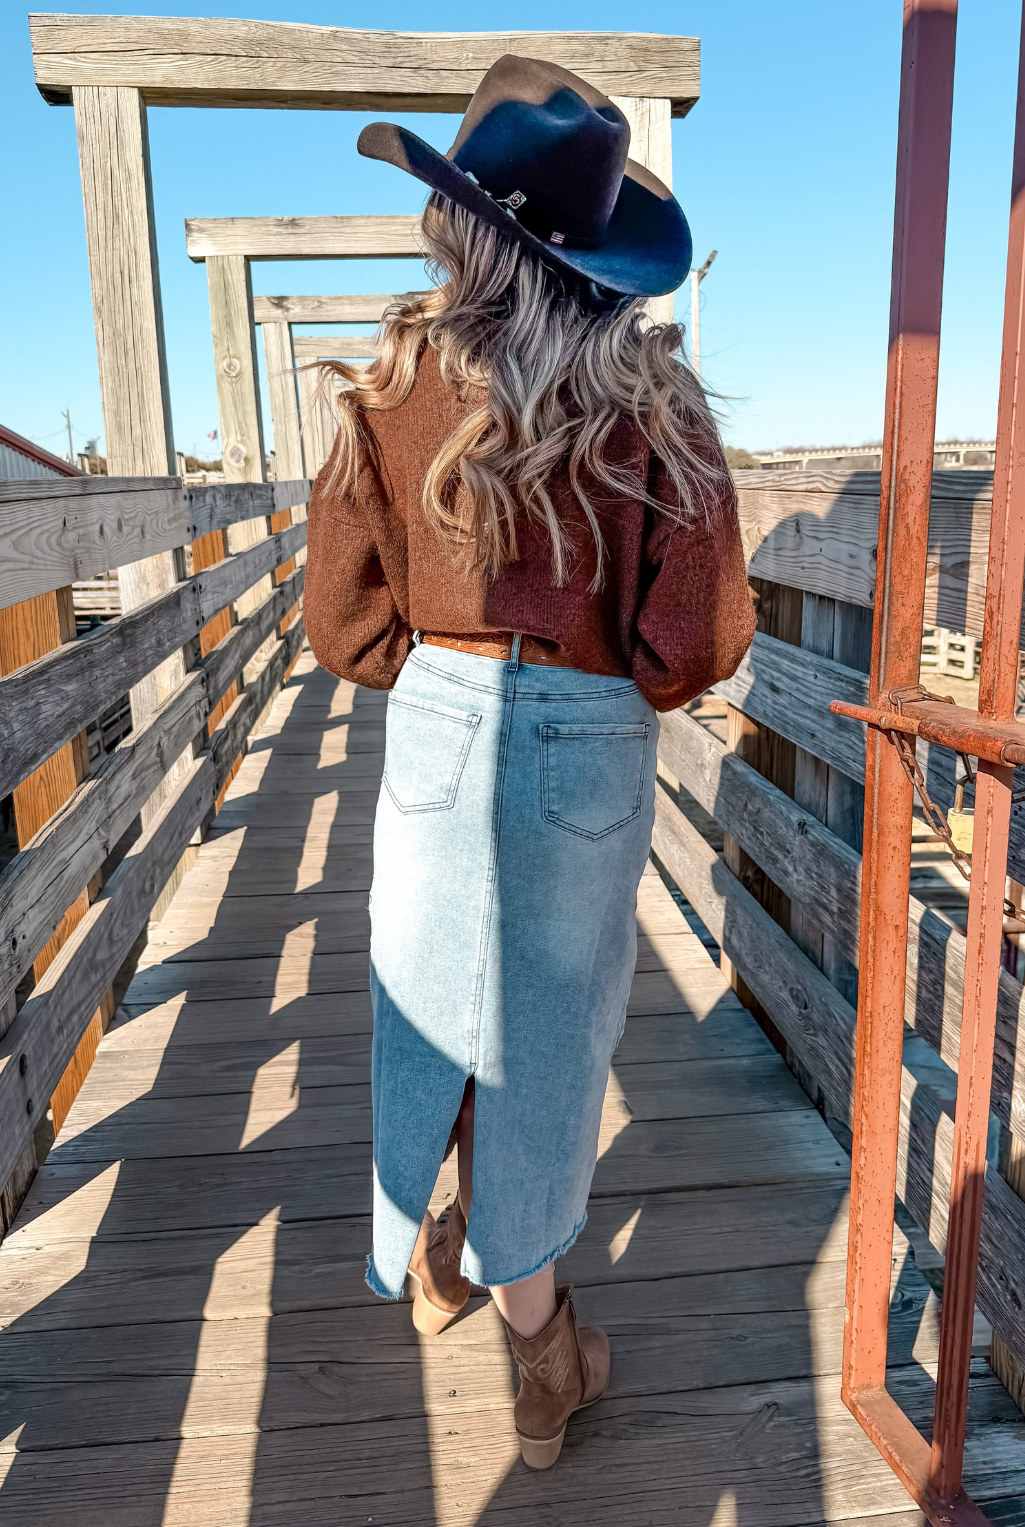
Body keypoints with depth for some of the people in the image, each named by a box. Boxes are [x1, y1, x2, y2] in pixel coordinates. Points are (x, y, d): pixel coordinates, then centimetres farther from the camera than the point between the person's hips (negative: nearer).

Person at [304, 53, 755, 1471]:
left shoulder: (394, 384, -5)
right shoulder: (655, 397, -8)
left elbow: (347, 621, -1)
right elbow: (701, 637, -10)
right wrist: (620, 686, 10)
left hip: (437, 730, 1)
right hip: (598, 749, -1)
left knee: (430, 1003, 21)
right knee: (548, 1022, 14)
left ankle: (433, 1256, 43)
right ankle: (532, 1323, 31)